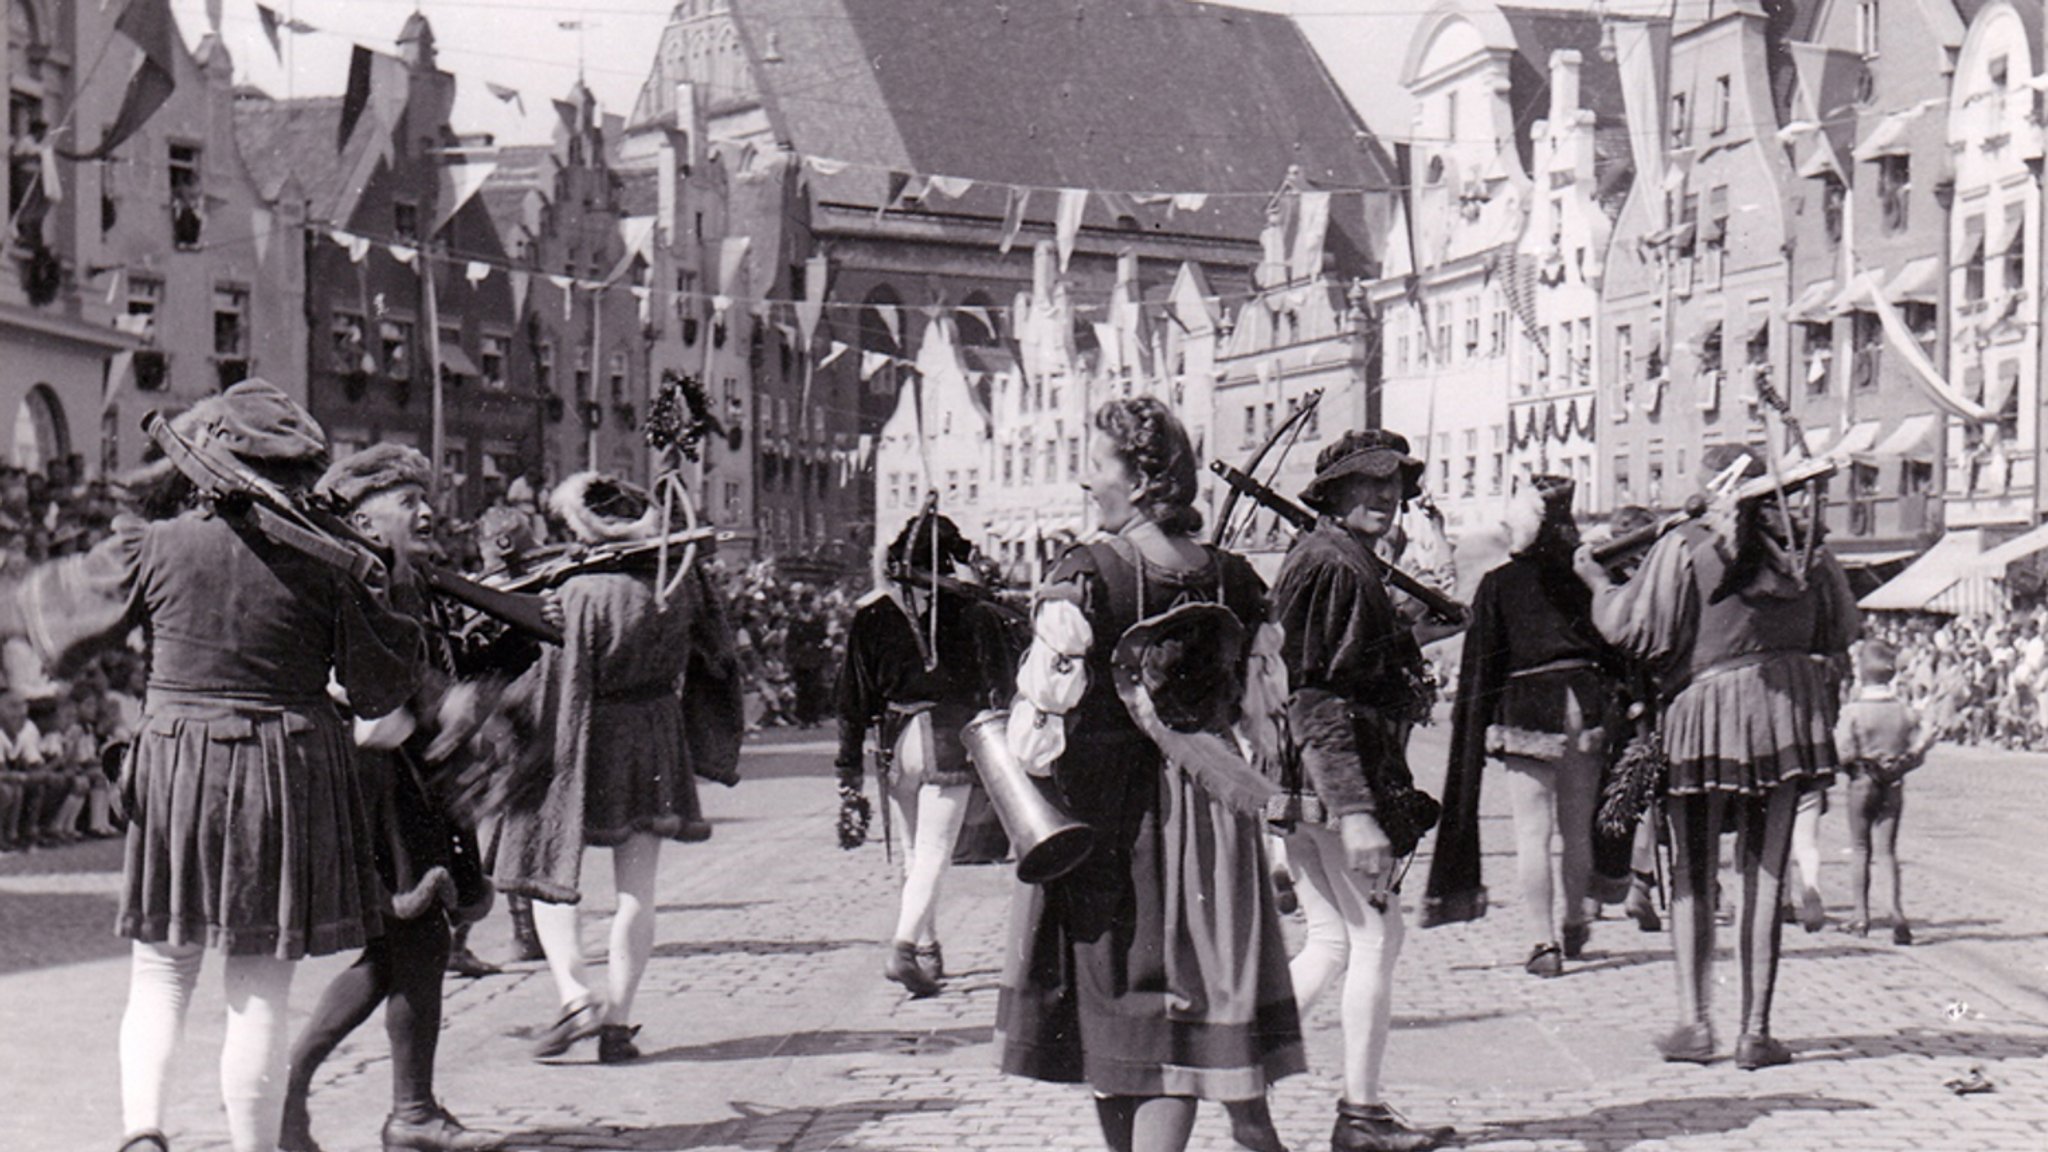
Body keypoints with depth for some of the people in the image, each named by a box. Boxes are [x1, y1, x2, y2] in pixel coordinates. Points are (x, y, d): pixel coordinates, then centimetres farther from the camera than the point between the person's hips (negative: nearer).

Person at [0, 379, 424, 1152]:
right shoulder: (324, 560, -4)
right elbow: (381, 689, 3)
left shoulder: (158, 546, -3)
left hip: (178, 769, 0)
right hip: (290, 776, 0)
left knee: (161, 972, 12)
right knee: (262, 993, 5)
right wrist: (387, 596, 18)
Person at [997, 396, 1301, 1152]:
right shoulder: (1232, 580, 0)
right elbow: (1265, 712, 5)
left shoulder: (1086, 577, -14)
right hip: (1204, 809, 4)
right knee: (1185, 1013, 8)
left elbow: (1044, 714, -16)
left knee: (1107, 1004, 11)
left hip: (1099, 807, -4)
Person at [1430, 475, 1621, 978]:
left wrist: (1473, 730, 5)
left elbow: (1480, 667, 0)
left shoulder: (1498, 584, 0)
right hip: (1587, 704, 3)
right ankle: (1572, 927, 31)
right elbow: (1618, 652, 8)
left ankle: (1544, 942, -4)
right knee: (1577, 828, 16)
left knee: (1532, 832, -1)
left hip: (1525, 707, -3)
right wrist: (1614, 704, 16)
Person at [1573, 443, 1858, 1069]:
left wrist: (1597, 581, 10)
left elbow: (1631, 628, -6)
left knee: (1691, 876, 9)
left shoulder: (1684, 547, -7)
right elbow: (1840, 631, 15)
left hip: (1705, 712, -3)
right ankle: (1756, 1030, 7)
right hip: (1788, 713, 3)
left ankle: (1694, 1023, 6)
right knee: (1765, 875, 6)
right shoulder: (1804, 545, 6)